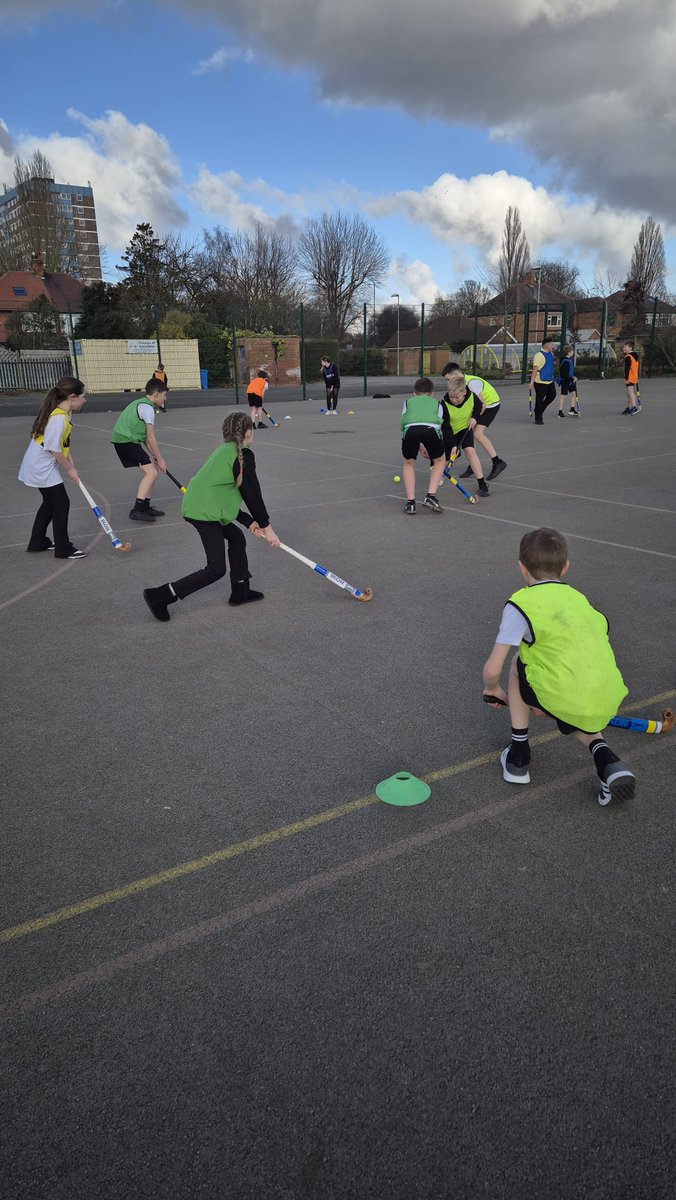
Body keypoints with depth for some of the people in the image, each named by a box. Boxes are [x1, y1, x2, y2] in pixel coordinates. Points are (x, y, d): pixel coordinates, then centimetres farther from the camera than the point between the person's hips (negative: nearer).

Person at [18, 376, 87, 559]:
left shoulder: (63, 414, 5)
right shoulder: (59, 418, -25)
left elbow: (64, 443, 8)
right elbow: (54, 449, -24)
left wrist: (70, 464, -1)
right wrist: (69, 469, -13)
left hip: (39, 467, 10)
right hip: (42, 468, -10)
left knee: (50, 502, 20)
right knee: (61, 504, -4)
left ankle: (37, 543, 31)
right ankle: (63, 549, 4)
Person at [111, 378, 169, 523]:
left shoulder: (141, 404, 21)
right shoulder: (148, 407, -11)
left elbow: (144, 437, 19)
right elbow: (150, 438, -12)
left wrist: (154, 456, 13)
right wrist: (159, 459, -4)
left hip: (122, 439, 10)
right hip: (126, 440, -10)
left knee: (150, 471, 15)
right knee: (151, 472, -15)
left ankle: (146, 507, 20)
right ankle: (137, 510, -20)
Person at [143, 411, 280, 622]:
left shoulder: (224, 451, 21)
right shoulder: (243, 454, -6)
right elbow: (252, 494, -8)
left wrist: (249, 522, 19)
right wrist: (266, 526, 0)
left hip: (196, 507, 10)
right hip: (205, 512, -10)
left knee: (237, 538, 24)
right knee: (216, 569, -3)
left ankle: (240, 592, 33)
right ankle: (159, 596, -4)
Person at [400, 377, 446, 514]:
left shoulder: (408, 402, 37)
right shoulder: (437, 403, 36)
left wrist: (420, 448, 41)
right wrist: (430, 448, 40)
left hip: (410, 429, 1)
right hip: (431, 428, -1)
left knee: (408, 463, 25)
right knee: (439, 461, 26)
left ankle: (410, 502, 16)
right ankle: (431, 496, 12)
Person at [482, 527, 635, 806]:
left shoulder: (520, 604, -3)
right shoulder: (578, 597, 18)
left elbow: (493, 670, -5)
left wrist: (492, 689, 19)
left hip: (566, 701, -6)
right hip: (608, 702, 7)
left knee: (518, 663, 21)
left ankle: (518, 757, 24)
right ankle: (607, 760, 10)